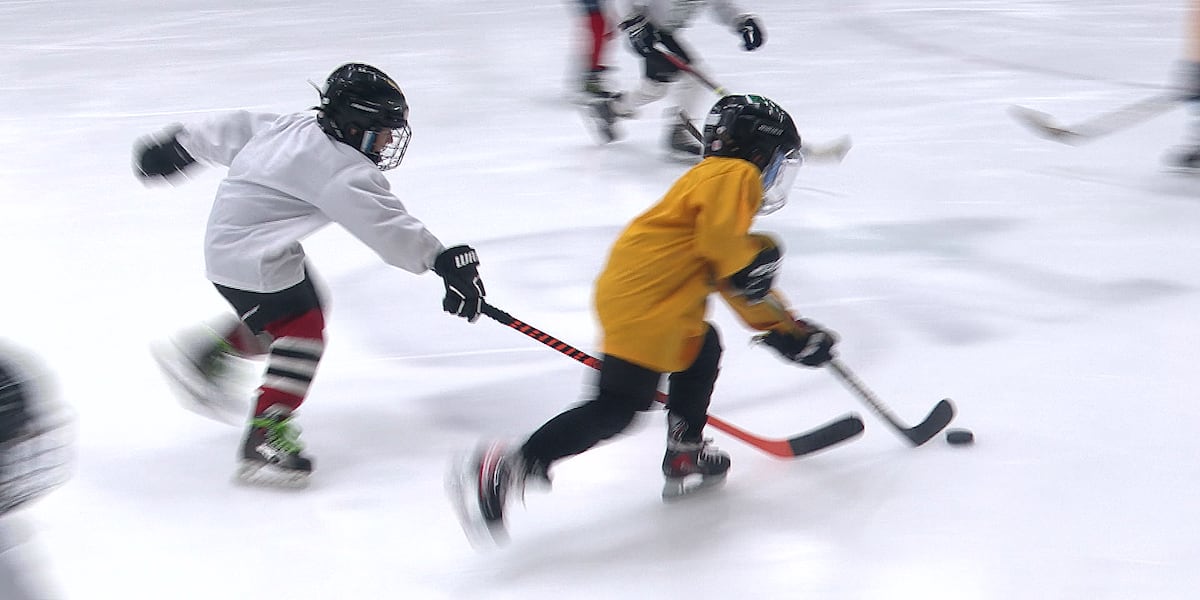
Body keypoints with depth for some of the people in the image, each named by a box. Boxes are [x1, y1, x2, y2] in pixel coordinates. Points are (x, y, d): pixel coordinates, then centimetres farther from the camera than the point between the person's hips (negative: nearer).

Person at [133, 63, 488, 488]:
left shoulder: (300, 127, 6)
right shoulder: (341, 170, -21)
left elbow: (236, 130, 15)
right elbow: (385, 225, -27)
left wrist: (178, 145, 27)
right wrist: (446, 262, -28)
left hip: (228, 239, 10)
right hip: (250, 257, -10)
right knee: (303, 329, -11)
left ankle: (204, 355, 29)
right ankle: (264, 440, -15)